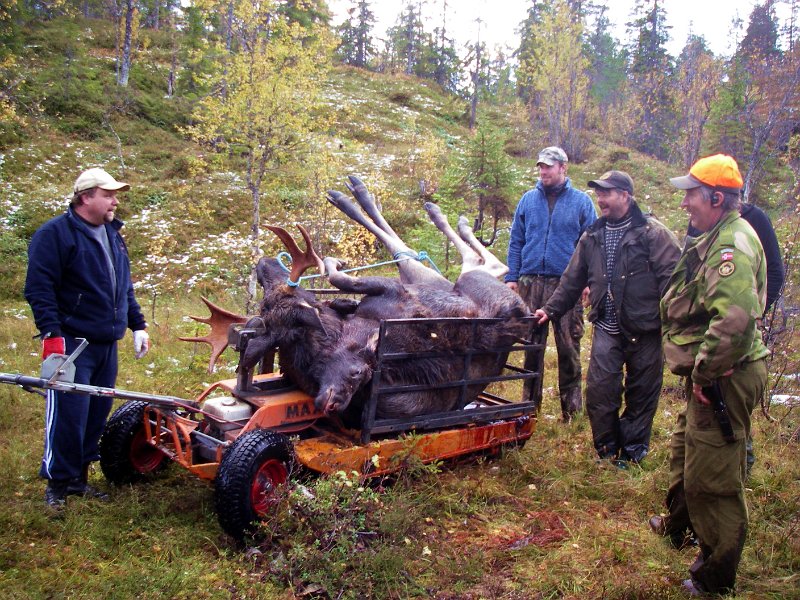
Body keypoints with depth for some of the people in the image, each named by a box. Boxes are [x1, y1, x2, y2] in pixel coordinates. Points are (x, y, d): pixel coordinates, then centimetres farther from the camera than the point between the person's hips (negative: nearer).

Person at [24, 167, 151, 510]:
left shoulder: (113, 235, 16)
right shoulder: (55, 234, -9)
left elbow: (125, 287, 22)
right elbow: (38, 289, -14)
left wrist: (138, 326, 18)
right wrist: (52, 334, -21)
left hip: (107, 345, 8)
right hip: (72, 344, -7)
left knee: (97, 415, 12)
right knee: (68, 417, -5)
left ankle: (79, 478, 25)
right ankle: (57, 484, 10)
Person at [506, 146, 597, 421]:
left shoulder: (581, 201, 4)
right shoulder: (528, 200, 10)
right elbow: (516, 242, 12)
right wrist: (512, 277, 4)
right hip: (531, 282, 2)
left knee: (569, 346, 1)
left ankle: (571, 407, 12)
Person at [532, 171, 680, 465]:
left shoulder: (653, 233, -8)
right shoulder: (592, 236, 10)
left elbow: (670, 279, -13)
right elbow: (572, 280, 15)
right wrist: (551, 309, 9)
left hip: (644, 330, -4)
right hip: (607, 329, 4)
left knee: (642, 392, 9)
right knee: (599, 390, 0)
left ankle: (633, 450, 26)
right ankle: (607, 449, 19)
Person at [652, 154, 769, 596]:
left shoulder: (733, 244, -22)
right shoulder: (717, 238, 12)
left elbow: (736, 320, -36)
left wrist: (705, 371, -24)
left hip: (723, 378, -11)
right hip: (711, 374, 11)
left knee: (712, 476, 0)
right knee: (684, 451, 28)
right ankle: (677, 526, 50)